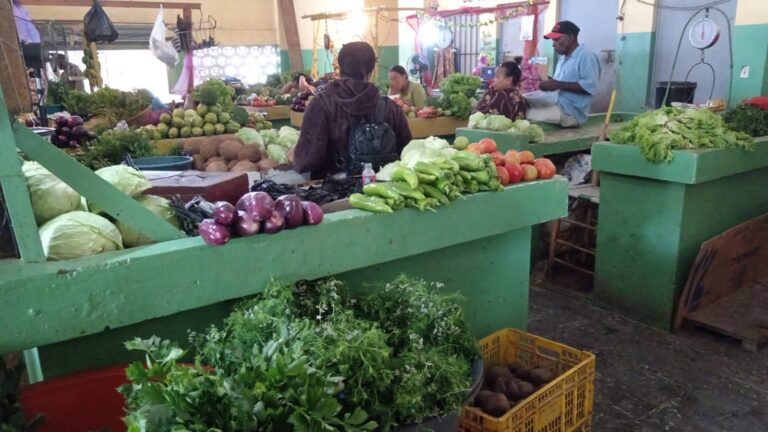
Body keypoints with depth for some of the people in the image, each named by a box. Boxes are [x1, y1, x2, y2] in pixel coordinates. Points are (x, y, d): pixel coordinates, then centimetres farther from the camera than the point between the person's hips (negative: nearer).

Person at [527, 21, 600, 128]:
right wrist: (548, 85, 4)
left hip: (571, 112, -9)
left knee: (524, 114, -24)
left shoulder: (586, 56, -9)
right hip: (558, 105, 9)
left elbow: (591, 86, -19)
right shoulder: (563, 58, 18)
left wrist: (559, 85, -19)